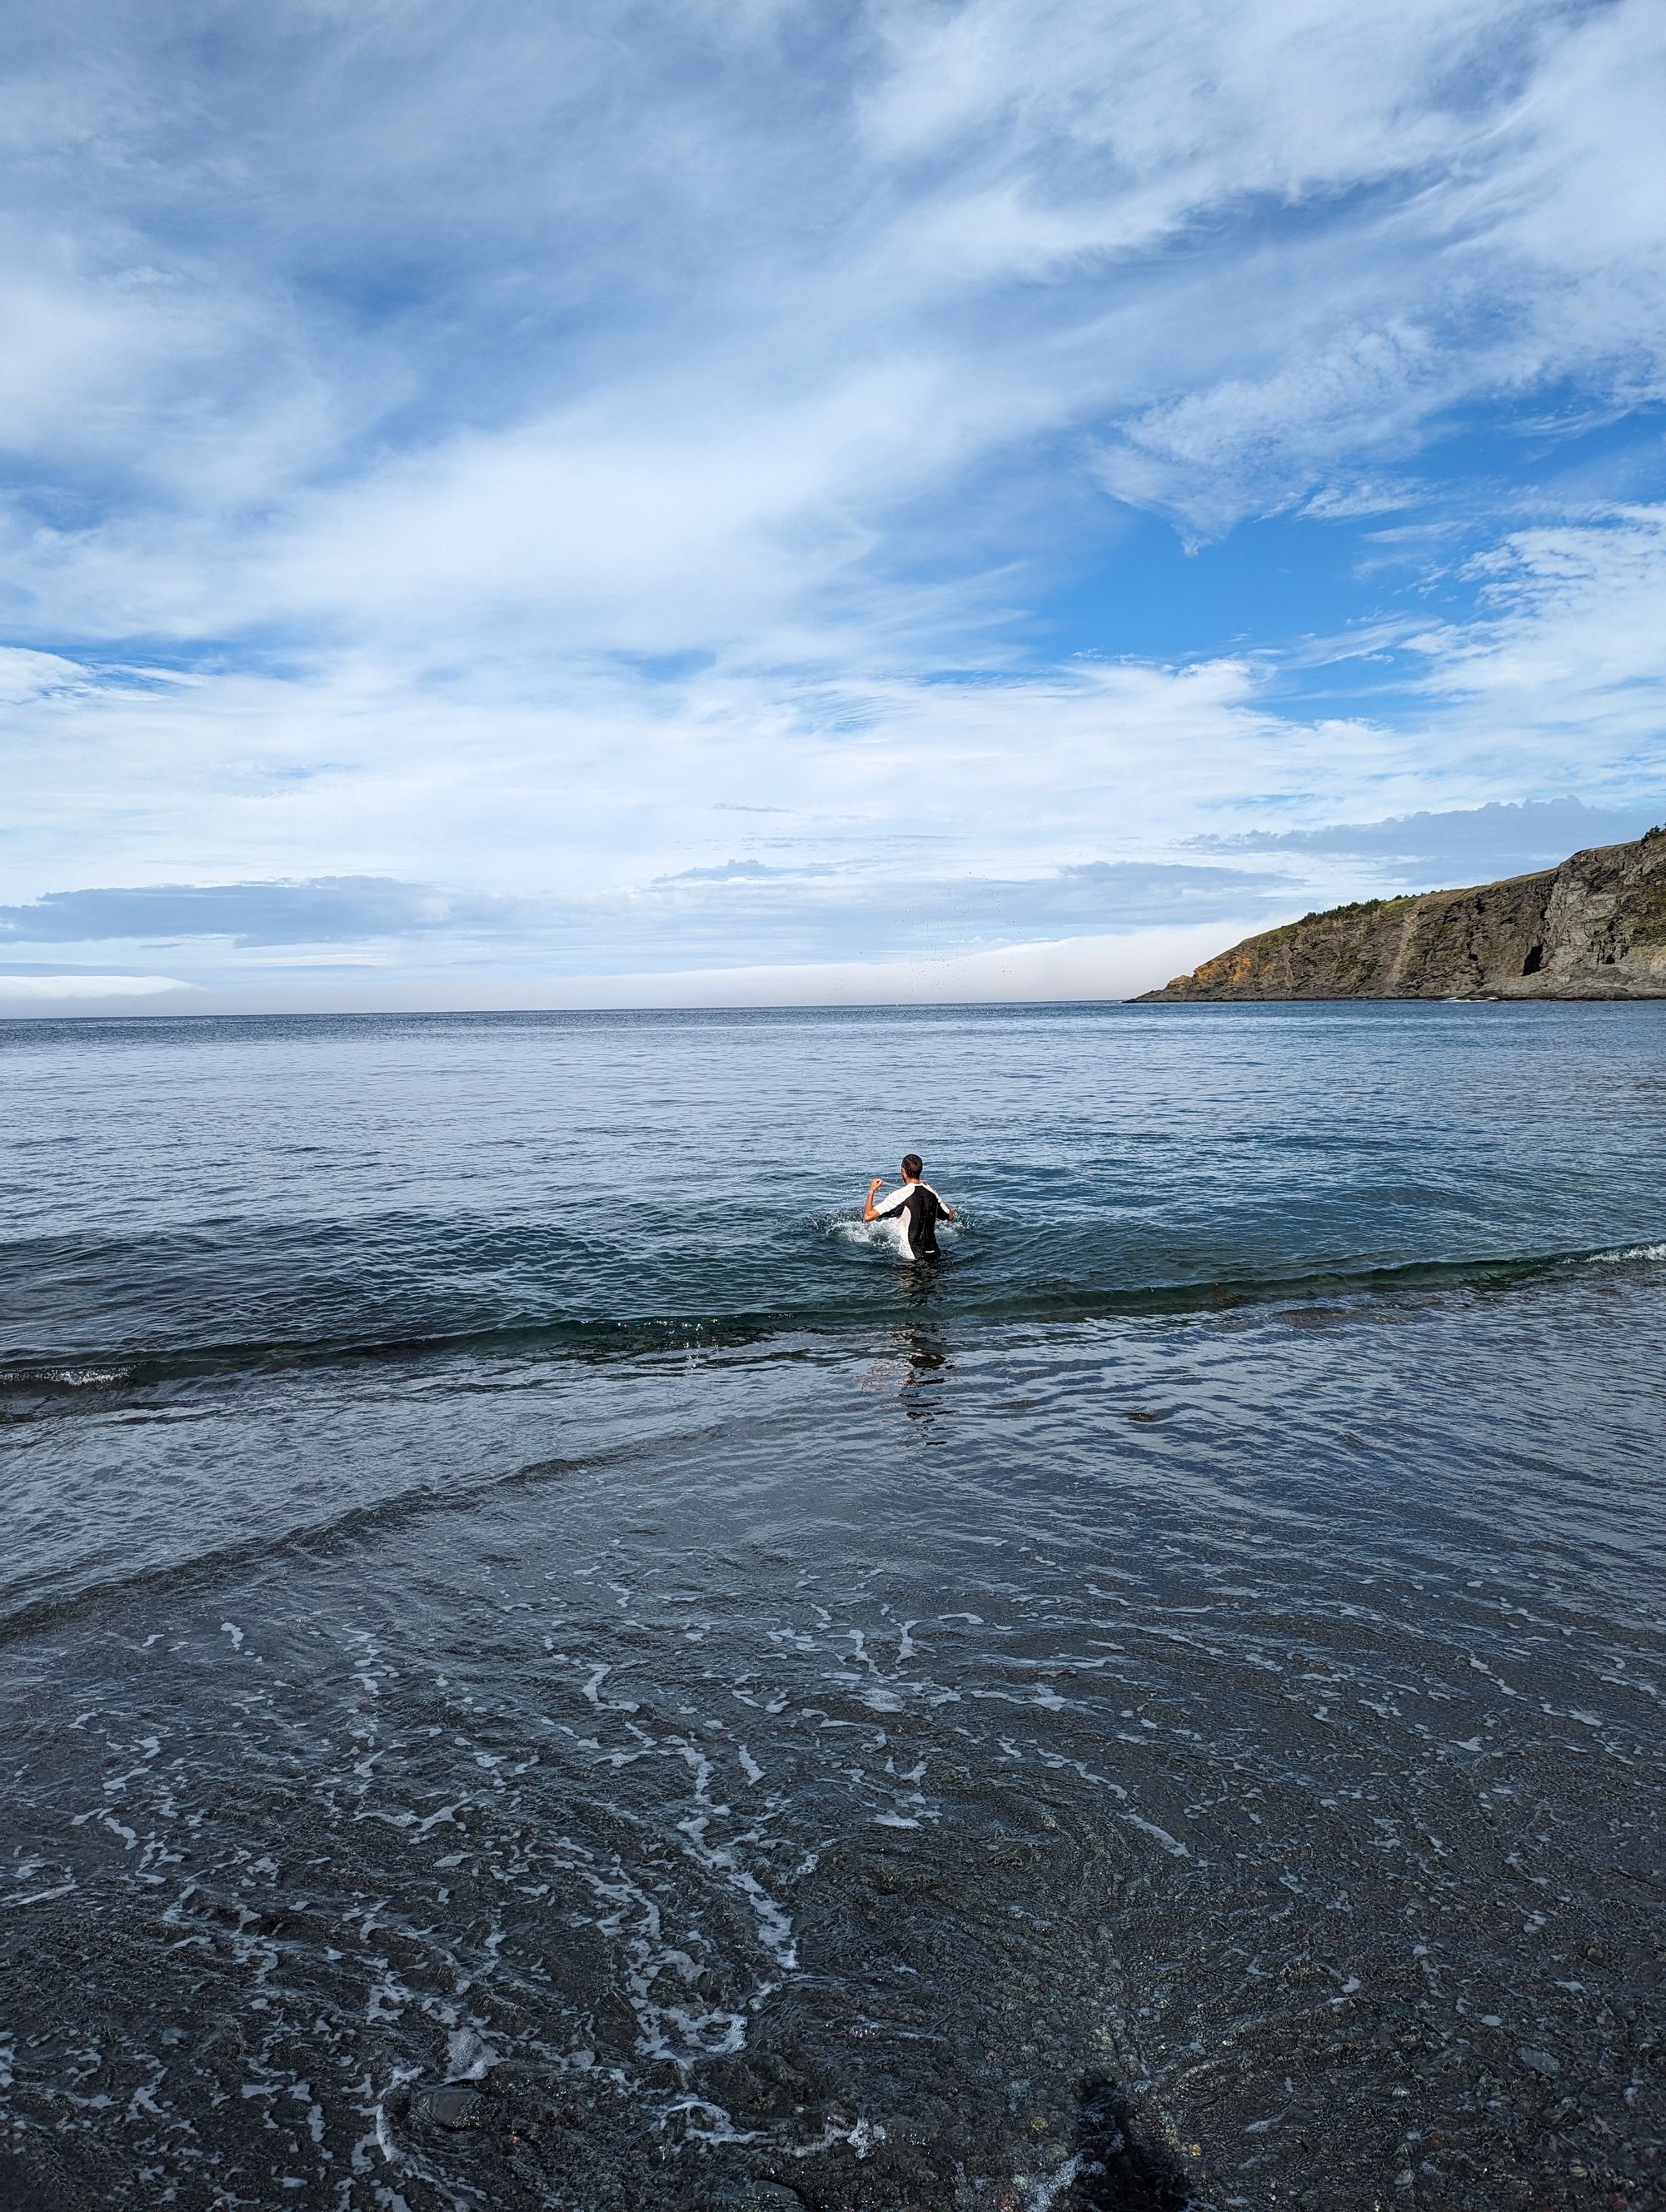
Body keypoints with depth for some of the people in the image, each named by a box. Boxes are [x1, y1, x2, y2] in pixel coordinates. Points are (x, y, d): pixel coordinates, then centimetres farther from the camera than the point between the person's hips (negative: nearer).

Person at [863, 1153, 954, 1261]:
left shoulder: (900, 1195, -14)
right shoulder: (931, 1192, 4)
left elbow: (867, 1216, -16)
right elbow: (950, 1217, 20)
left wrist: (871, 1191, 0)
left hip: (913, 1257, -6)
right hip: (935, 1255, 6)